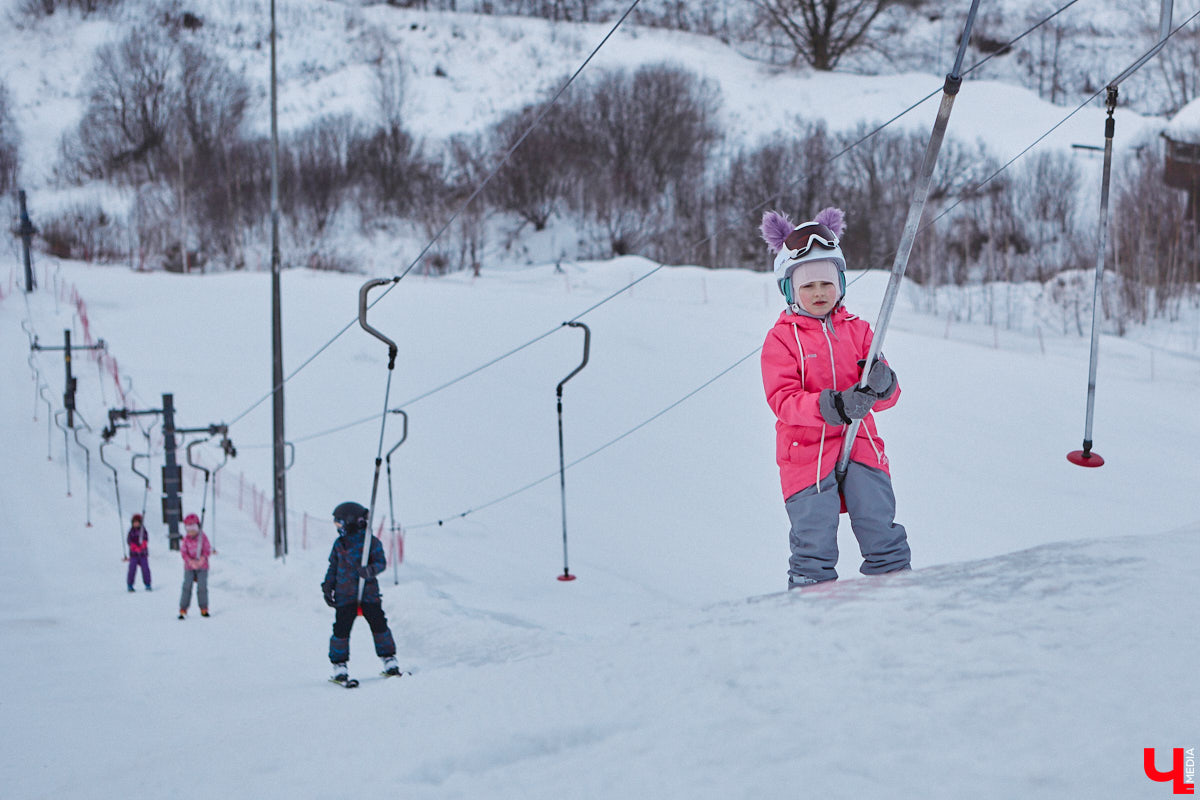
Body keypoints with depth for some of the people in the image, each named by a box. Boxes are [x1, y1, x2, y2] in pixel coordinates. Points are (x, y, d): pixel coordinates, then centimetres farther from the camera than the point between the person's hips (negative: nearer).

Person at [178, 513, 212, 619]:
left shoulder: (203, 537, -3)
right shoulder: (185, 539, -2)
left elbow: (208, 550, -3)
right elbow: (183, 552, -4)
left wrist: (202, 559, -22)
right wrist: (190, 561, -21)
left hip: (202, 567, 0)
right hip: (189, 567, 0)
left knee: (202, 587, -3)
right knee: (187, 587, -7)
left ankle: (204, 609, 10)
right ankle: (183, 610, -3)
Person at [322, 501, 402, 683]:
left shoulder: (371, 541, -2)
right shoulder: (339, 543, 9)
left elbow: (381, 562, -6)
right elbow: (333, 567, 16)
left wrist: (370, 570, -26)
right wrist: (327, 588, 9)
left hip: (369, 594, -2)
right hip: (345, 596, 2)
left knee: (379, 626, -1)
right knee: (341, 629, -4)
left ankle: (389, 661, 13)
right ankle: (339, 666, 6)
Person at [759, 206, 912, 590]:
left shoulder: (857, 330, 11)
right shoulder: (781, 338, -1)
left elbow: (888, 397, 8)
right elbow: (783, 400, -12)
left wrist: (881, 383, -18)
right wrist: (832, 406, -28)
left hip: (860, 445, 3)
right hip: (806, 453, -3)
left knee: (883, 536, 1)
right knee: (815, 546, -5)